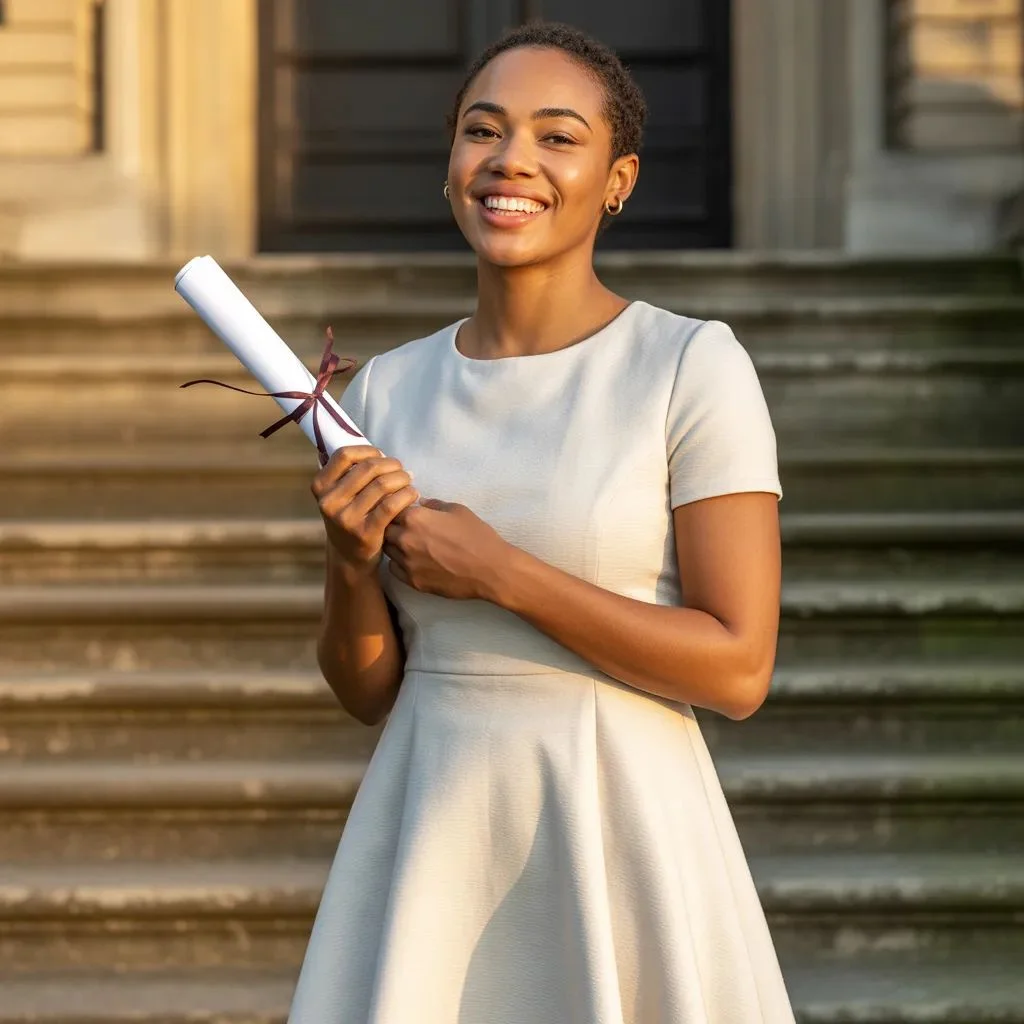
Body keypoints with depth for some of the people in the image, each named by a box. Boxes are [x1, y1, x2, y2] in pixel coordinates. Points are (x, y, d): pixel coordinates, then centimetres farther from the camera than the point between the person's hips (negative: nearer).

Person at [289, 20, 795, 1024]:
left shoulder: (692, 367, -7)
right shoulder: (387, 389, 7)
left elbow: (737, 668, -13)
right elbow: (367, 689, 11)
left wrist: (497, 572, -15)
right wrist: (352, 563, -9)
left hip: (620, 835, -4)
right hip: (432, 843, 4)